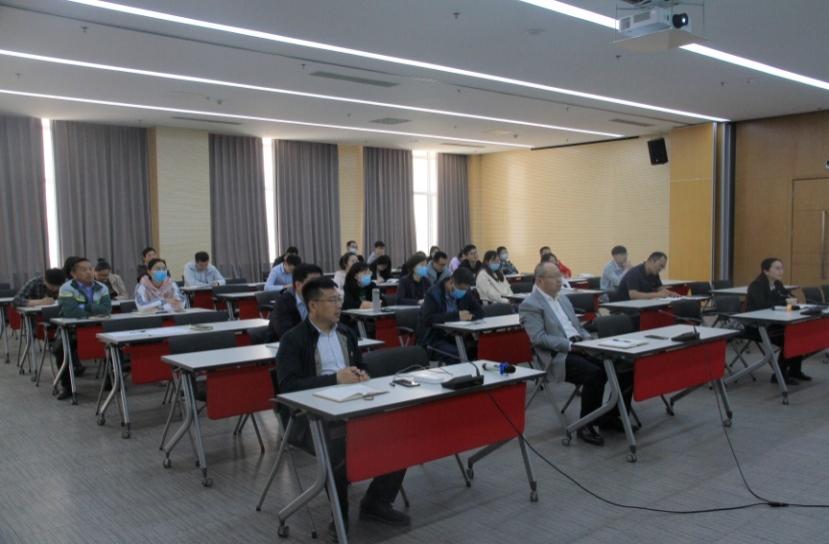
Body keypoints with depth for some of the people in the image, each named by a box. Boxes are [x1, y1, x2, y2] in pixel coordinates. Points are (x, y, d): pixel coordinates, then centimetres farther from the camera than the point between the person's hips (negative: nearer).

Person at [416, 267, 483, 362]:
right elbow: (428, 319, -27)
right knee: (460, 356, -30)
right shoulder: (433, 293, -14)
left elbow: (480, 312, 8)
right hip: (432, 339, -6)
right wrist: (456, 315, -31)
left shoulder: (465, 293, 4)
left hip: (454, 337, 6)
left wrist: (470, 316, -15)